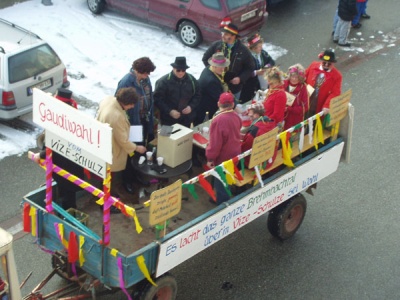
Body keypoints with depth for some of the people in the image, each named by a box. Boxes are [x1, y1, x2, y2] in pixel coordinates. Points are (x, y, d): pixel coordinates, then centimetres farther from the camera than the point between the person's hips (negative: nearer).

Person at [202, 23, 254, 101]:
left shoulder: (243, 51, -10)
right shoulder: (216, 45, -7)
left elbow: (250, 68, -2)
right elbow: (205, 58, 7)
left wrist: (240, 78, -16)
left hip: (234, 87, -1)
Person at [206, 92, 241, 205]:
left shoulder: (218, 120, -29)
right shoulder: (236, 116, -6)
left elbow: (215, 143, -25)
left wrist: (210, 158, -12)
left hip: (223, 157, -7)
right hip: (235, 154, 7)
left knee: (220, 182, 9)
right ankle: (223, 200, 40)